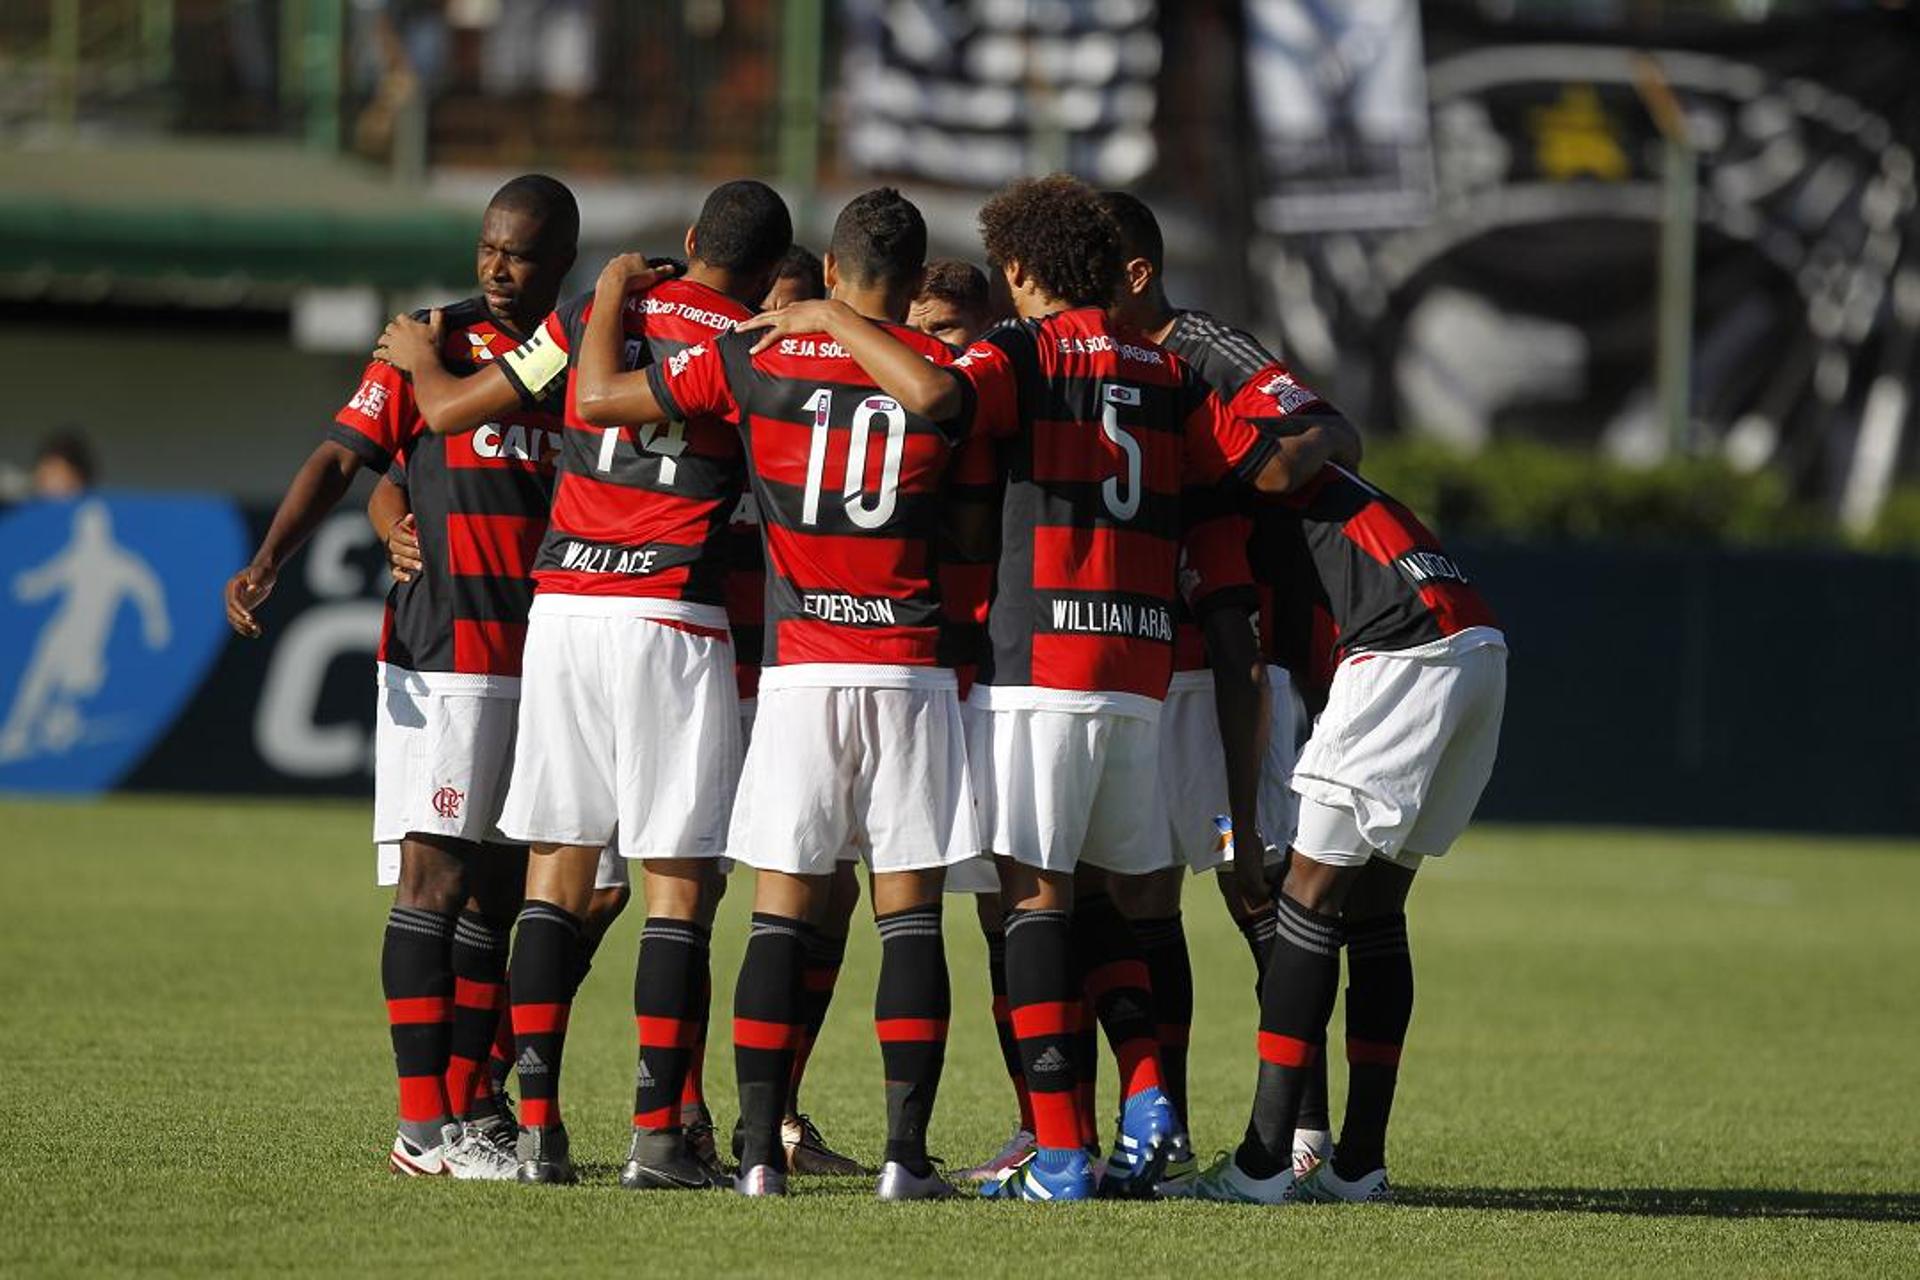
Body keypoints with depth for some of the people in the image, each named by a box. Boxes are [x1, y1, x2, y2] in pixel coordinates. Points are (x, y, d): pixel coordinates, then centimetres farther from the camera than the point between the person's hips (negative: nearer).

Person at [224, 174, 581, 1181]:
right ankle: (424, 1126, -11)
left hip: (546, 662, 5)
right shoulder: (434, 344, 0)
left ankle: (463, 1108, 12)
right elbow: (341, 458, -3)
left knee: (502, 889, 7)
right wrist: (268, 559, -15)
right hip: (443, 658, -5)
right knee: (437, 874, -9)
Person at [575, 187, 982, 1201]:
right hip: (909, 668, 0)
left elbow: (599, 398, 5)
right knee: (909, 914, 3)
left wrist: (611, 294, 22)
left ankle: (761, 1152, -3)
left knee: (781, 913, 3)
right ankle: (906, 1152, -4)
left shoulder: (755, 356, 0)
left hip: (799, 669, 0)